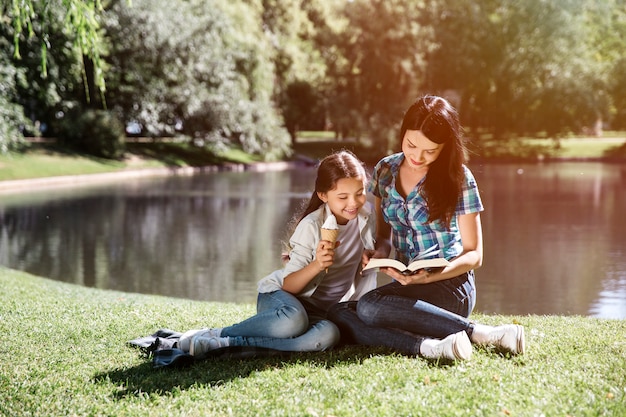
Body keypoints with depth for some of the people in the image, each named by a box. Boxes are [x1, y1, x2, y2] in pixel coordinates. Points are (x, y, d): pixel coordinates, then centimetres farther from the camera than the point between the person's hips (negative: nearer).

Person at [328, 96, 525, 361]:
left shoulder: (458, 179, -7)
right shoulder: (385, 171, 7)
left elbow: (473, 255, -5)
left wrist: (428, 277, -21)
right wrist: (380, 251, -8)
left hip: (450, 285, -5)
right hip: (406, 286, 6)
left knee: (369, 307, -32)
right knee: (338, 315, -21)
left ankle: (481, 334, -27)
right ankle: (428, 346, -36)